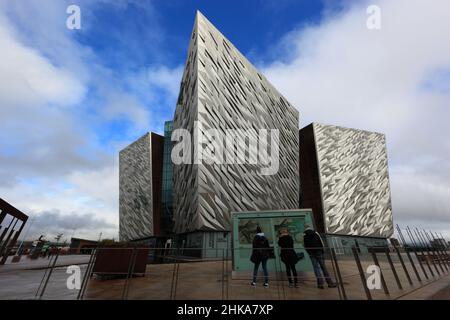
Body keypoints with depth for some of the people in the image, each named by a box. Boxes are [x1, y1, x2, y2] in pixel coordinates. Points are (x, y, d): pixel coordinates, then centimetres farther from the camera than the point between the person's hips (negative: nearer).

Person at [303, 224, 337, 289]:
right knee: (323, 267, 6)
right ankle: (330, 282, 7)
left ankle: (320, 283, 0)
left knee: (316, 267, 3)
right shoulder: (316, 233, 7)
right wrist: (322, 251, 12)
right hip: (319, 252, 1)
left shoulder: (304, 235, 3)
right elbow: (321, 243, 6)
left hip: (311, 253, -1)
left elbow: (305, 245, 1)